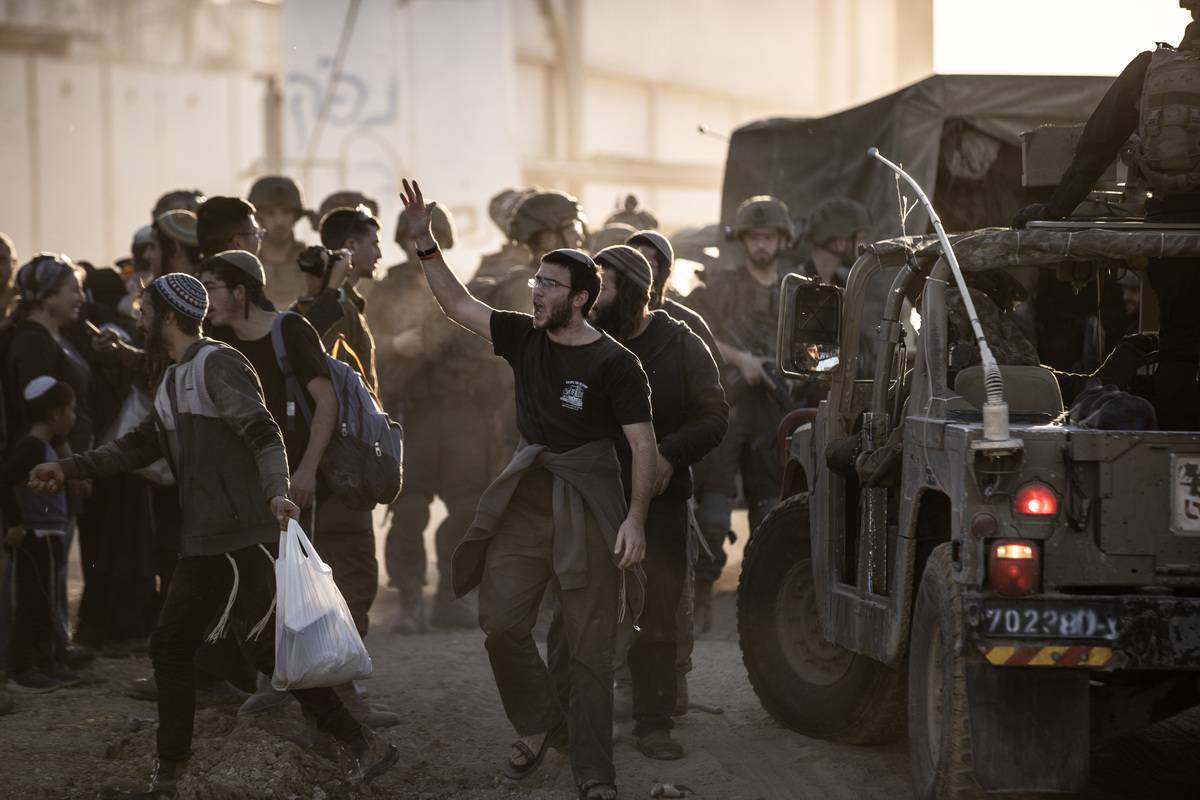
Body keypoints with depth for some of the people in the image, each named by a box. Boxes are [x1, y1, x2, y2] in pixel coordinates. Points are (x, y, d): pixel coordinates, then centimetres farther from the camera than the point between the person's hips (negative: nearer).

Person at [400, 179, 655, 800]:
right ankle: (539, 728, 22)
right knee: (500, 622, -2)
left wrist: (635, 518, -19)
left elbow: (643, 445, -10)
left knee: (588, 646, -1)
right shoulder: (524, 338, 6)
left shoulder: (613, 364, -10)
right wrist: (425, 244, -3)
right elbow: (458, 305, 8)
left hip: (589, 506, -5)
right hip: (526, 498, 5)